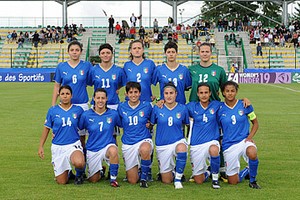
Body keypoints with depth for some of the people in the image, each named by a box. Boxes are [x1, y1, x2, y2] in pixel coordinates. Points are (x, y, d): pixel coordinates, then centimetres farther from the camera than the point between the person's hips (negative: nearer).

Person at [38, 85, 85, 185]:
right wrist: (41, 147, 6)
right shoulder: (53, 110, 0)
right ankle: (67, 172, 37)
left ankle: (79, 174, 1)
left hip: (74, 144, -1)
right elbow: (46, 129, 8)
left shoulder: (78, 110, 0)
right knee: (62, 182, 1)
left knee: (78, 163, -36)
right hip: (58, 147, 1)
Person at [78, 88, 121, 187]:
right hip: (92, 149, 2)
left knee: (113, 150, -39)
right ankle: (100, 170, 44)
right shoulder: (86, 115, -5)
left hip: (108, 146, -1)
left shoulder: (113, 114, -5)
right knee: (93, 180, 7)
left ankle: (113, 178, -18)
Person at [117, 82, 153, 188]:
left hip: (144, 140, -2)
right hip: (128, 143, 2)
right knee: (132, 180, 1)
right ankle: (136, 166, 38)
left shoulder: (147, 106, -2)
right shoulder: (121, 107, 0)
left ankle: (144, 178, -17)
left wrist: (149, 124, -1)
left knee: (144, 150, -42)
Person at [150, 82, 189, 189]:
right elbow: (151, 124, 7)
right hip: (162, 144, 1)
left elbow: (187, 124, 11)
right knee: (166, 181, 5)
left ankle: (178, 179, -20)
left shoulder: (182, 108, -2)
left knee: (181, 148, -41)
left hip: (178, 141, -1)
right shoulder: (157, 109, -4)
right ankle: (172, 168, 43)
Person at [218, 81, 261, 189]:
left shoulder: (244, 105, -2)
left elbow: (255, 123, 8)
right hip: (229, 145, 1)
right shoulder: (220, 109, -1)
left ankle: (253, 180, -11)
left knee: (252, 153, -39)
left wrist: (250, 137, -7)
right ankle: (247, 170, 37)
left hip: (244, 140, -1)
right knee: (232, 182, 2)